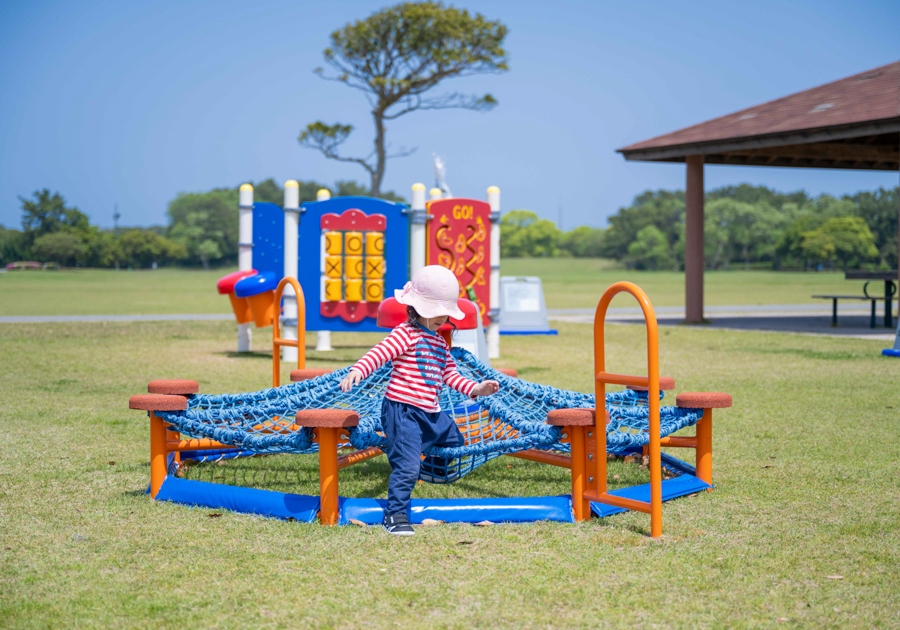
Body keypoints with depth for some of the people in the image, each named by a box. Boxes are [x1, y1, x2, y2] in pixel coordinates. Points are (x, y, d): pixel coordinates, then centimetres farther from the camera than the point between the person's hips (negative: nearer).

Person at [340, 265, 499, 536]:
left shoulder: (440, 343, 17)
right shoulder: (405, 334, -11)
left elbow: (450, 375, 22)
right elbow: (378, 353, -22)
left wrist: (475, 388, 10)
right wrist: (357, 371, -39)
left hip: (432, 413, 9)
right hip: (403, 410, -9)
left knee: (455, 440, 28)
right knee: (407, 465, -16)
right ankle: (394, 514, -8)